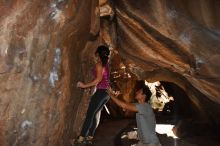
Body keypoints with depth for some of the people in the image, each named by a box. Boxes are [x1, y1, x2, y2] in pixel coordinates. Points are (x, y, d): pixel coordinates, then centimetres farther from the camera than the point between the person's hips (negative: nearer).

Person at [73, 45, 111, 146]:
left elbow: (99, 79, -21)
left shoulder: (99, 64, -9)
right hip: (106, 92, 8)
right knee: (94, 115, 12)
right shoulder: (106, 64, 14)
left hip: (101, 92, -8)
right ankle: (89, 138, 16)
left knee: (89, 114, -5)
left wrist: (85, 85, -18)